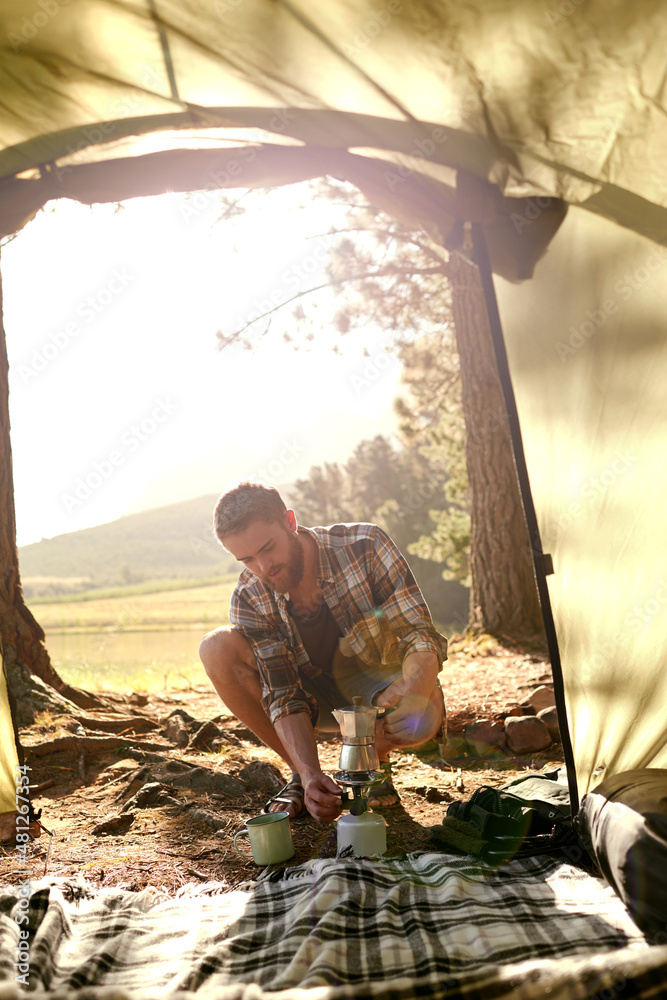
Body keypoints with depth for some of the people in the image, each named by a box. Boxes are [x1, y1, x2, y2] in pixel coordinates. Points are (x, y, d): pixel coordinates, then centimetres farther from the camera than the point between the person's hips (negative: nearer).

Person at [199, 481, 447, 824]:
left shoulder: (364, 546, -24)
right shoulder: (249, 600, -18)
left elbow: (422, 636, -26)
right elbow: (285, 696, -22)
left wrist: (414, 689, -48)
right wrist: (310, 774, -37)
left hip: (378, 684, -2)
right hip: (317, 698, 3)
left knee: (422, 716, -40)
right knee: (217, 649, -23)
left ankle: (375, 757, 0)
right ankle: (301, 773, -7)